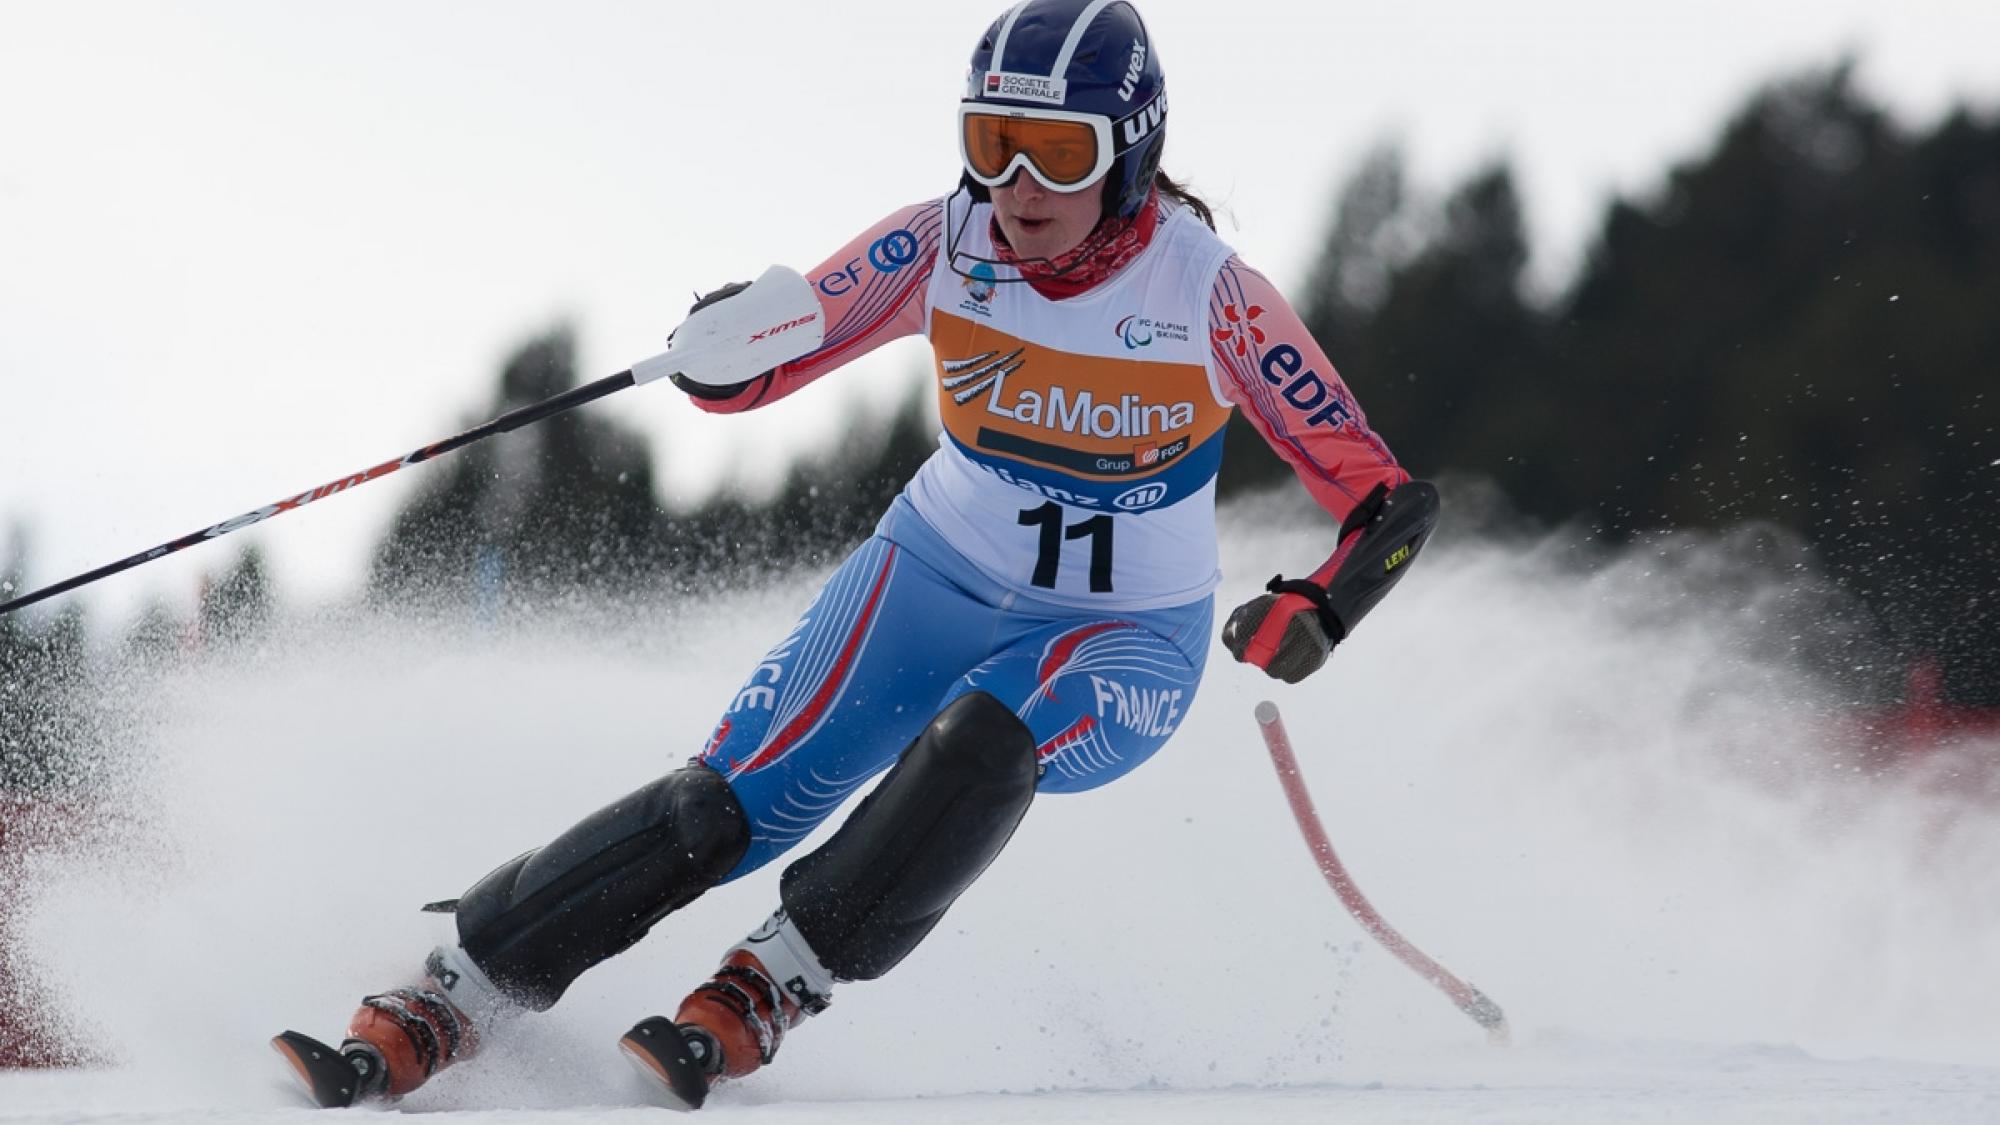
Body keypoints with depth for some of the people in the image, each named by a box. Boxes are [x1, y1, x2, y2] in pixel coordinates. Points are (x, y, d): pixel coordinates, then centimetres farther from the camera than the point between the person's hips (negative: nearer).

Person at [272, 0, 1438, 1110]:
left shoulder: (1211, 294, -21)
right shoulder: (939, 249, -13)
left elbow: (1387, 502, -17)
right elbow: (761, 366, -8)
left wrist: (1316, 615, -37)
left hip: (1125, 645, -2)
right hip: (939, 574, 2)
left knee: (982, 738, -36)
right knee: (730, 802, -15)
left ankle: (765, 996, -28)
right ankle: (443, 1006, -10)